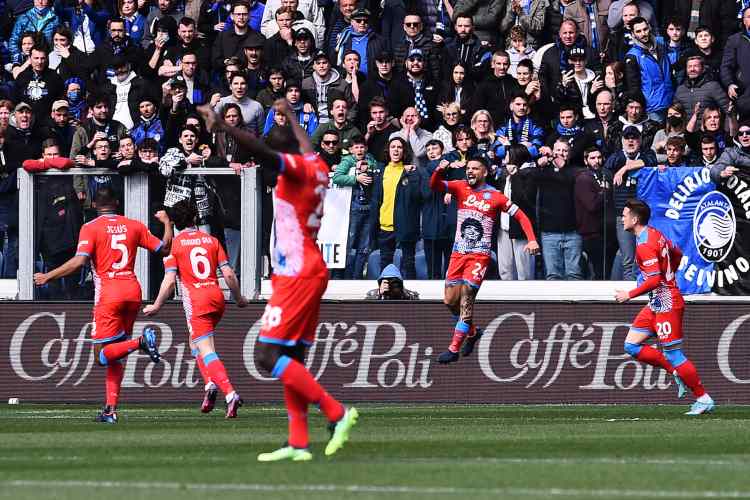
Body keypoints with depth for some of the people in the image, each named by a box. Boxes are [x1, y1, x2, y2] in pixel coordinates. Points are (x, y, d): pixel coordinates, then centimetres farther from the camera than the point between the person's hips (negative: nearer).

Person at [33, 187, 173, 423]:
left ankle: (141, 342, -29)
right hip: (132, 290, 5)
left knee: (103, 356, -4)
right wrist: (166, 222, 30)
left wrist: (47, 276, -7)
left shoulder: (90, 228, -3)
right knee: (115, 355, 12)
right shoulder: (134, 226, 8)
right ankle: (111, 410, 6)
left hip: (108, 293, -5)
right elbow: (164, 249, 12)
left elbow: (79, 261, -15)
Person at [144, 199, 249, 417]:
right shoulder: (211, 240, 10)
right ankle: (210, 384, 6)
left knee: (206, 351, -9)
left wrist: (156, 306, 5)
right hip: (216, 296, 5)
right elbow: (228, 274, 6)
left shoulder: (175, 244, -1)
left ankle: (230, 393, -26)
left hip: (196, 301, -5)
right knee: (195, 343, 25)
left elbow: (169, 281, -7)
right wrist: (239, 298, 20)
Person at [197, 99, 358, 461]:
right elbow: (306, 148, 37)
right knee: (292, 358, 9)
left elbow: (262, 151, -31)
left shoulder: (296, 169, -12)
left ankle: (336, 413, -13)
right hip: (311, 272, 10)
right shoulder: (316, 168, 13)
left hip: (297, 276, -10)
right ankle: (298, 443, 6)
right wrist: (290, 116, 55)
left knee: (268, 355, -11)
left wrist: (221, 126, -32)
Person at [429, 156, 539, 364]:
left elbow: (521, 216, 3)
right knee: (450, 300, 5)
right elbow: (435, 185, -7)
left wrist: (532, 240, -9)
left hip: (480, 255, -4)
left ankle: (454, 348, -14)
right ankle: (472, 331, 32)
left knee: (466, 296, -15)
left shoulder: (495, 196, -1)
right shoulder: (461, 188, 7)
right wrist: (439, 171, -28)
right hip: (458, 252, 4)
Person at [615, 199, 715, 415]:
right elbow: (677, 255, 23)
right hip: (657, 304, 10)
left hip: (666, 303, -10)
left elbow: (654, 280, -26)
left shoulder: (645, 245, -20)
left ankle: (703, 399, 2)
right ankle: (676, 372, 13)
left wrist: (629, 295, -18)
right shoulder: (655, 235, 9)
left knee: (672, 354, -5)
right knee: (631, 345, 9)